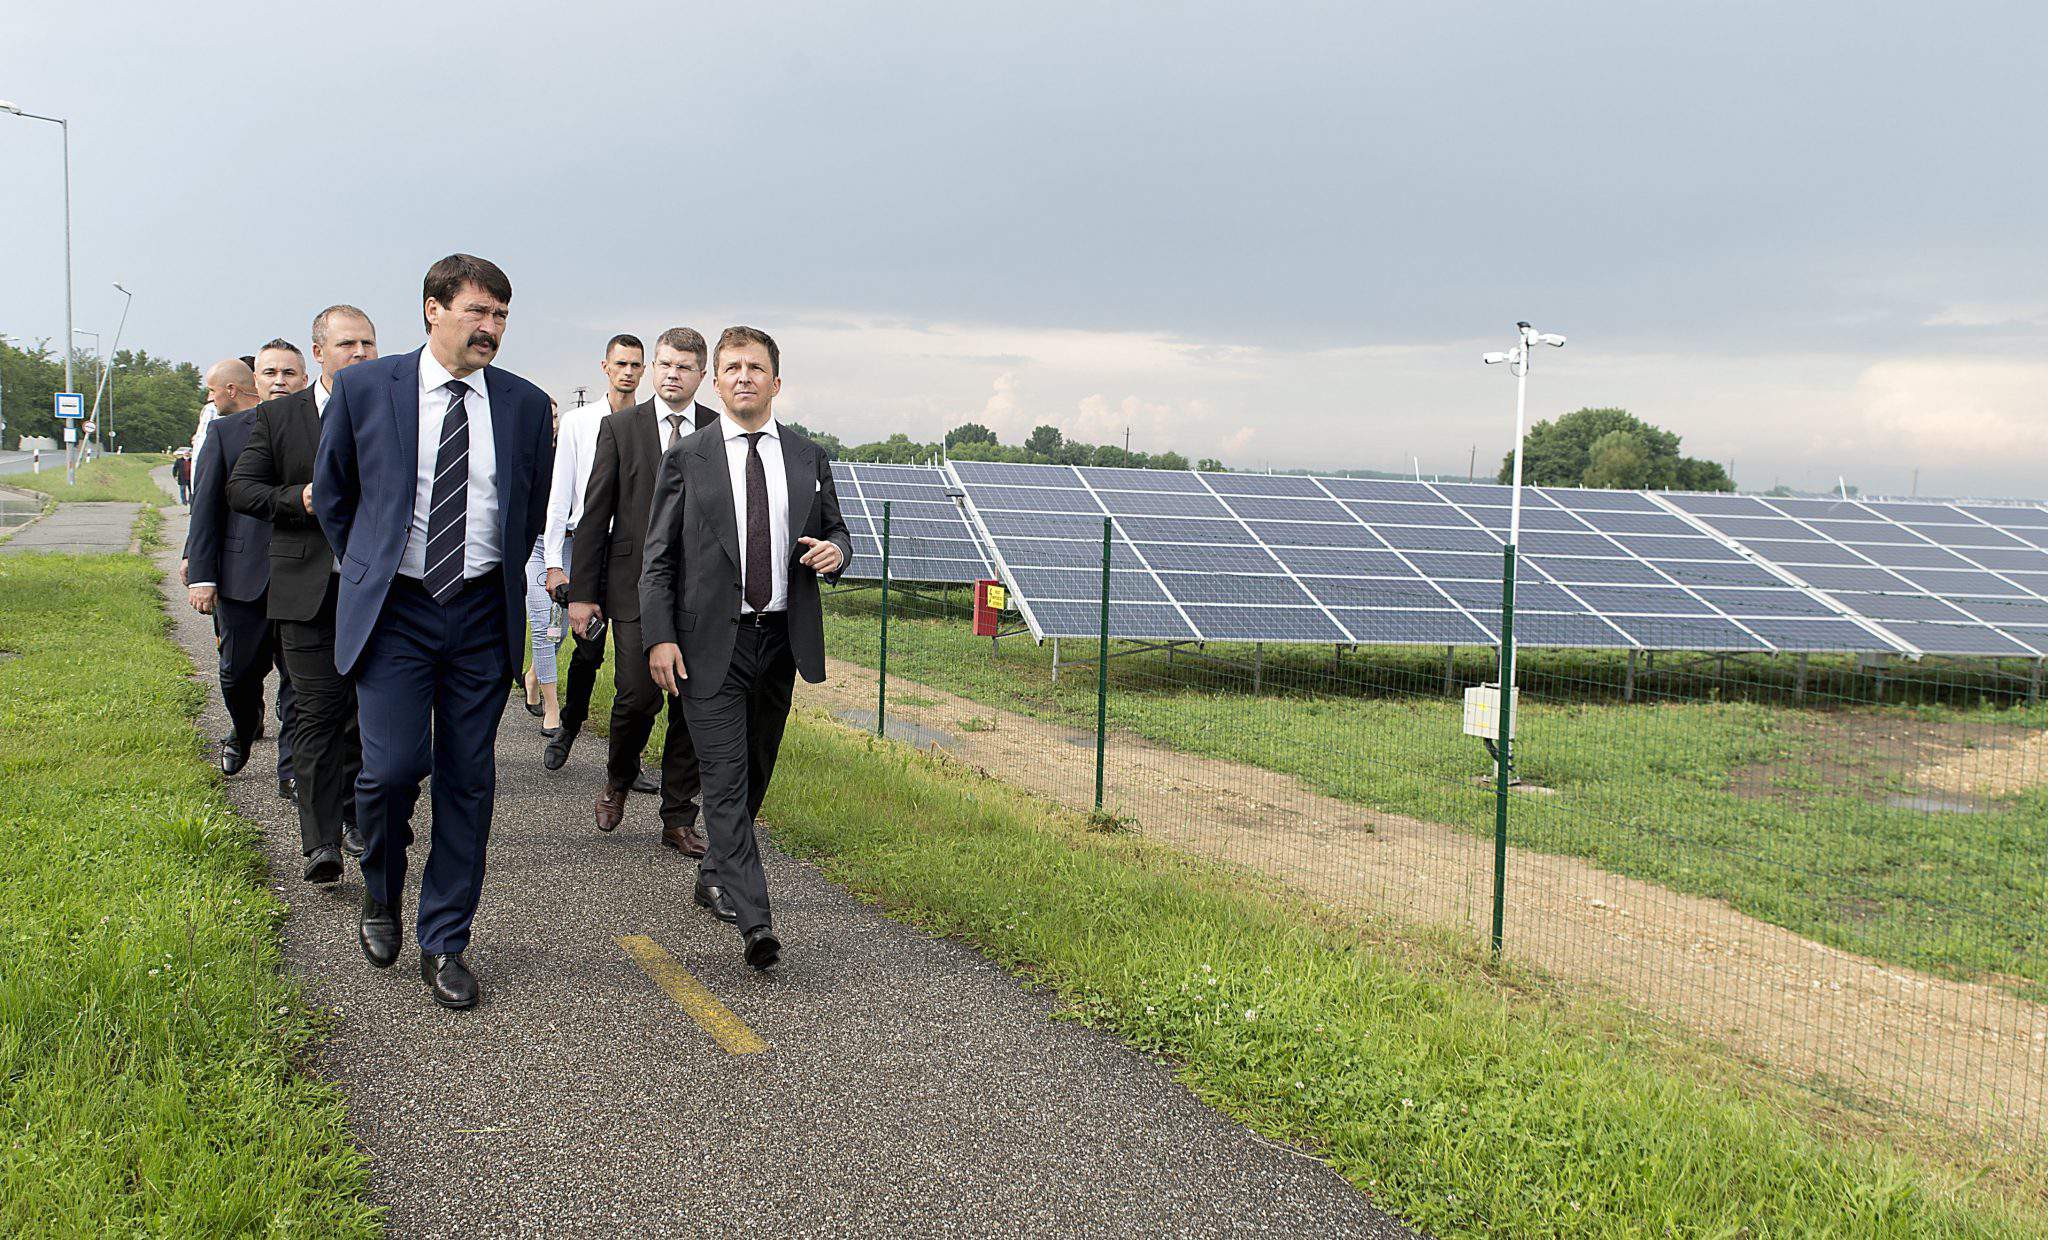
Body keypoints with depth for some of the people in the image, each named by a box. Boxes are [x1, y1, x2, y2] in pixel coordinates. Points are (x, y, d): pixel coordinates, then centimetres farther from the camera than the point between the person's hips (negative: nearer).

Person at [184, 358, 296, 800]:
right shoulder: (224, 432, 8)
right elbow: (205, 507, 5)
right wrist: (200, 574, -3)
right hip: (242, 575, 1)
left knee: (298, 673, -1)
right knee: (240, 669, 8)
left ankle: (291, 771, 6)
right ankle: (244, 732, 37)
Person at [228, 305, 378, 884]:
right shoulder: (276, 416, 6)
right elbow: (240, 488, 5)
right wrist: (297, 499, -12)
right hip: (309, 588, -1)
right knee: (318, 711, -5)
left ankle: (357, 814, 26)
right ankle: (321, 841, -4)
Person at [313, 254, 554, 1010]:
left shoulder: (525, 405, 4)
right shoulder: (364, 389, -1)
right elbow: (331, 493, 12)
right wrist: (366, 572, 13)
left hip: (483, 615, 2)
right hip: (394, 610, -2)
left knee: (468, 781, 3)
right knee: (393, 766, -10)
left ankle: (444, 943, 15)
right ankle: (381, 896, 21)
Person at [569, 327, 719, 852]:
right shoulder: (619, 427, 4)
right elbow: (594, 514, 4)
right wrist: (581, 592, -1)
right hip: (636, 586, -1)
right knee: (638, 696, -9)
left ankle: (679, 819, 15)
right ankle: (617, 779, 22)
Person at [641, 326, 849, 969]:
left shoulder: (808, 457, 10)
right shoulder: (687, 458, 1)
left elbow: (835, 530, 20)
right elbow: (658, 557, 0)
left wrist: (834, 549, -6)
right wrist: (659, 637, -10)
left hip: (781, 639, 4)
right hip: (712, 643, -4)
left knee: (755, 773, 14)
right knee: (725, 779, -10)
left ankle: (715, 876, 34)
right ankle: (753, 920, -14)